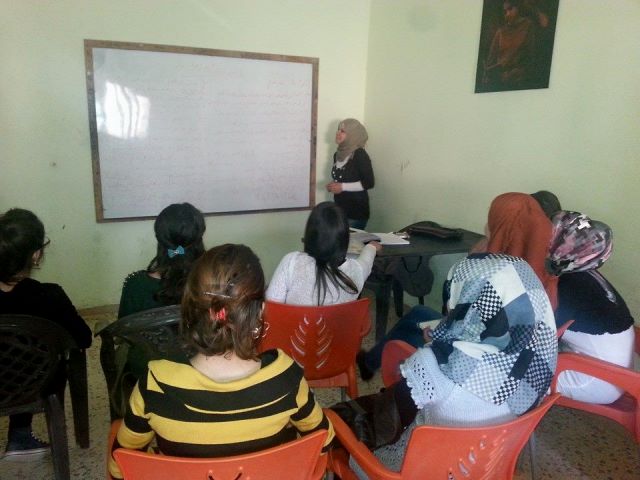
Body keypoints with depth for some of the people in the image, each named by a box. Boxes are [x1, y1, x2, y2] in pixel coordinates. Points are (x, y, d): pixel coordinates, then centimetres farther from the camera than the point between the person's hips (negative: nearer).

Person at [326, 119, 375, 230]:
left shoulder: (360, 154, -13)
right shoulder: (338, 154, 8)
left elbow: (369, 183, -17)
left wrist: (342, 187, -19)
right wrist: (333, 186, 1)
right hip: (339, 209, 7)